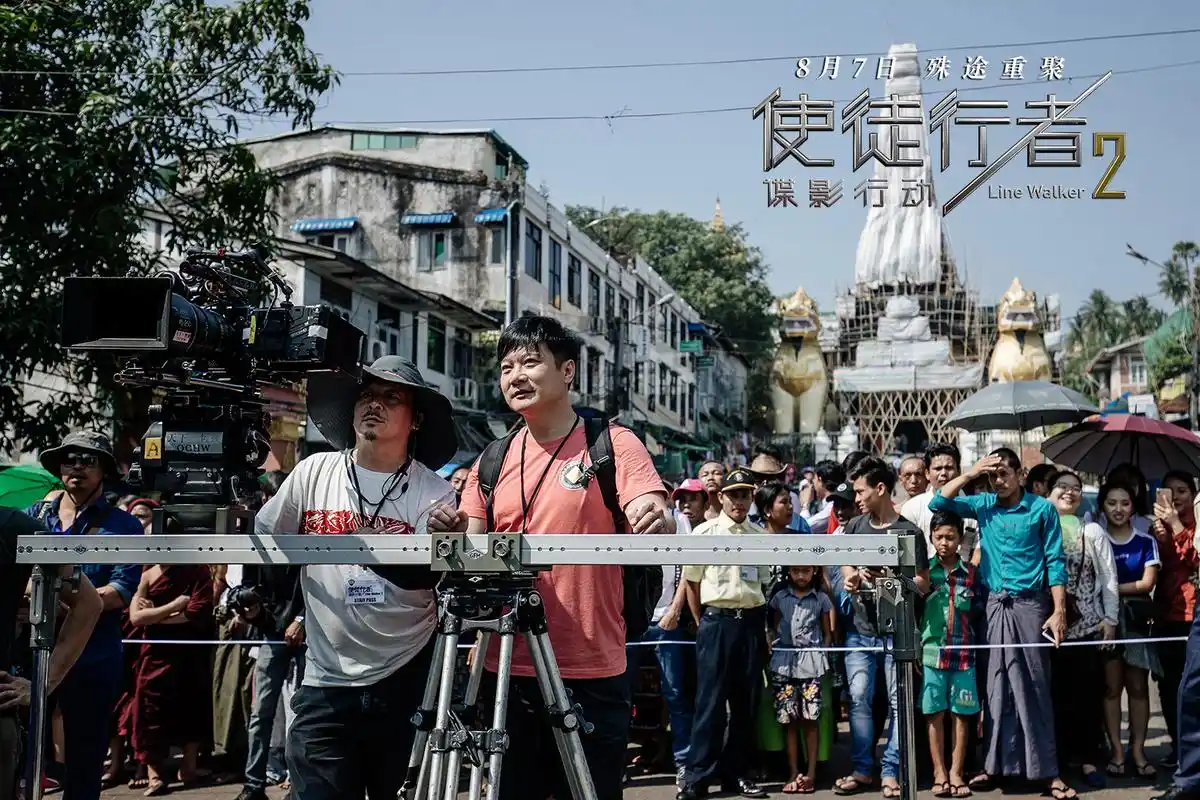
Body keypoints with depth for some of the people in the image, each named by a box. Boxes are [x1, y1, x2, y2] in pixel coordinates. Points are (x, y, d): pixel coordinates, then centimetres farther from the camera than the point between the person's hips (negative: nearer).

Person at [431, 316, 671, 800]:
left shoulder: (614, 444, -2)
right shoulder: (492, 461, 10)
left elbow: (655, 531, -13)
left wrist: (659, 524, -37)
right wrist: (455, 534, -14)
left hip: (592, 675, -4)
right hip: (504, 671, 4)